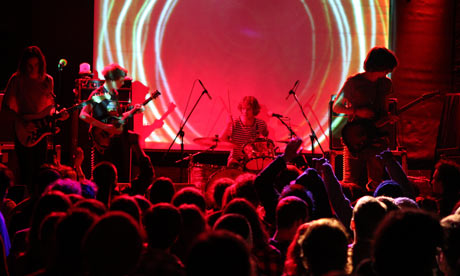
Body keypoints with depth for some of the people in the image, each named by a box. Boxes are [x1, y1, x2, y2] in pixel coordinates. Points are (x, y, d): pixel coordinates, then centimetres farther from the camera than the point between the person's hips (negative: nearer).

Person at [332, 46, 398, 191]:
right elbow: (336, 107, 1)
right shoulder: (354, 82, -4)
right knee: (351, 183, -3)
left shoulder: (385, 84, 10)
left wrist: (388, 117, -1)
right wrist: (357, 111, -13)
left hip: (377, 138, 4)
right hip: (355, 140, -4)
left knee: (376, 183, -1)